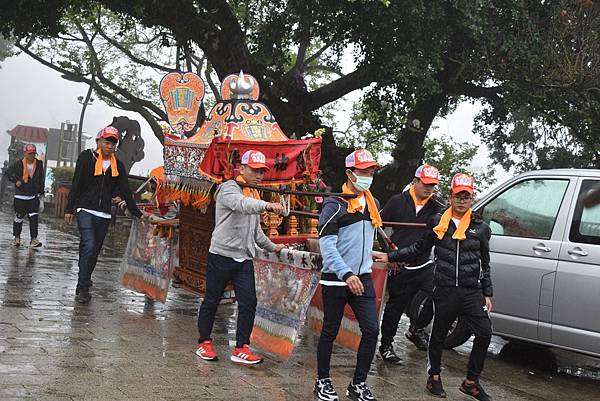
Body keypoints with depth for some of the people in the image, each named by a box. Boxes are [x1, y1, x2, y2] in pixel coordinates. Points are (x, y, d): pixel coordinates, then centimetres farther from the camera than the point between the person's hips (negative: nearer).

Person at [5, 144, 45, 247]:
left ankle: (33, 239, -9)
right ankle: (17, 237, 25)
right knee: (19, 218, 8)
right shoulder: (18, 164, -7)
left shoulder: (39, 164, 2)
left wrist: (41, 192, 10)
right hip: (20, 196, -1)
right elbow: (8, 173, 3)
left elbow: (41, 180, 11)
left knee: (34, 217, -9)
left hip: (33, 196, 1)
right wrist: (15, 181, -10)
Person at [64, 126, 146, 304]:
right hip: (86, 210, -4)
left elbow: (126, 192, 13)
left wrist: (138, 214, 8)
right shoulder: (87, 158, 0)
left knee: (94, 251, 9)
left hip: (104, 215, 5)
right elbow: (76, 185, 0)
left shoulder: (118, 166, 10)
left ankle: (84, 280, 22)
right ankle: (83, 288, -15)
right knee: (89, 246, -18)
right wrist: (69, 209, -2)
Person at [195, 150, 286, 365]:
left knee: (249, 302, -2)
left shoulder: (253, 194, 18)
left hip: (244, 258, 7)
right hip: (221, 254, -7)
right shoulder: (229, 188, -8)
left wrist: (271, 247, 30)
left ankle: (241, 348, 5)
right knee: (212, 300, 5)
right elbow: (242, 204, -32)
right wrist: (267, 205, -47)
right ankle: (204, 343, 20)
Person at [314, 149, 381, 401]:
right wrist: (346, 274, -25)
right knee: (330, 332, 5)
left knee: (371, 330, -1)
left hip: (363, 278, 6)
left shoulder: (373, 204, 11)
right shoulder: (335, 205, -11)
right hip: (336, 279, -6)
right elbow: (327, 246, -17)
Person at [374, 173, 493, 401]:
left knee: (484, 333, -7)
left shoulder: (481, 228, 7)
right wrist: (390, 256, 8)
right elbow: (419, 248, 13)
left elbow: (485, 264, 13)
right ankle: (434, 376, 30)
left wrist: (487, 294, 9)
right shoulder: (438, 223, 5)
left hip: (472, 292, 1)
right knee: (439, 335, 9)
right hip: (445, 291, -1)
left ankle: (471, 382, 8)